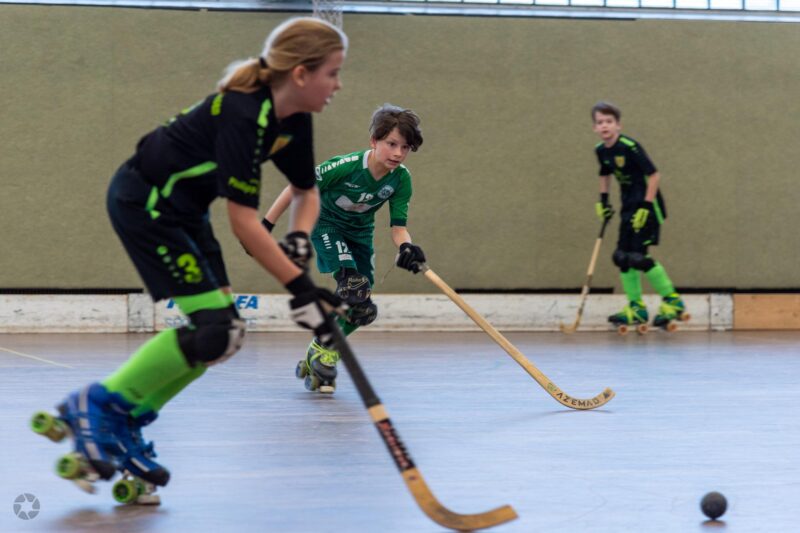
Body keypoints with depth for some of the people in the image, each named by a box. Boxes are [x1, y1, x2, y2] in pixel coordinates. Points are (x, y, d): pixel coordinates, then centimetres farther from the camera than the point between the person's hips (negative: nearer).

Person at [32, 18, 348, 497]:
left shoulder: (294, 119, -1)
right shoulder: (244, 114, -28)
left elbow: (306, 191, 12)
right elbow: (243, 221, -30)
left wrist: (299, 238, -9)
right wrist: (299, 287, -29)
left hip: (184, 208, 10)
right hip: (143, 201, -10)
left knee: (224, 332, 4)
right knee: (213, 328, -15)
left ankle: (124, 426, 12)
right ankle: (96, 407, -2)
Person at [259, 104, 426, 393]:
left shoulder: (401, 179, -18)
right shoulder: (346, 166, -32)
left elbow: (398, 225, -17)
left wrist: (406, 247, -41)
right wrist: (267, 225, -21)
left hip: (360, 232, 6)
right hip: (326, 222, -6)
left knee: (364, 309, 2)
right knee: (352, 284, -28)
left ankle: (318, 353, 22)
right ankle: (324, 352, -11)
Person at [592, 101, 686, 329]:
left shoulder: (629, 147, -20)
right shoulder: (601, 150, 4)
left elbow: (654, 175, -18)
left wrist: (646, 207, -21)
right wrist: (603, 200, 14)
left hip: (647, 204, -8)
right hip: (629, 207, 8)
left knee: (638, 256, -14)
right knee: (622, 256, 5)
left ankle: (672, 301, -1)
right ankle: (636, 308, 15)